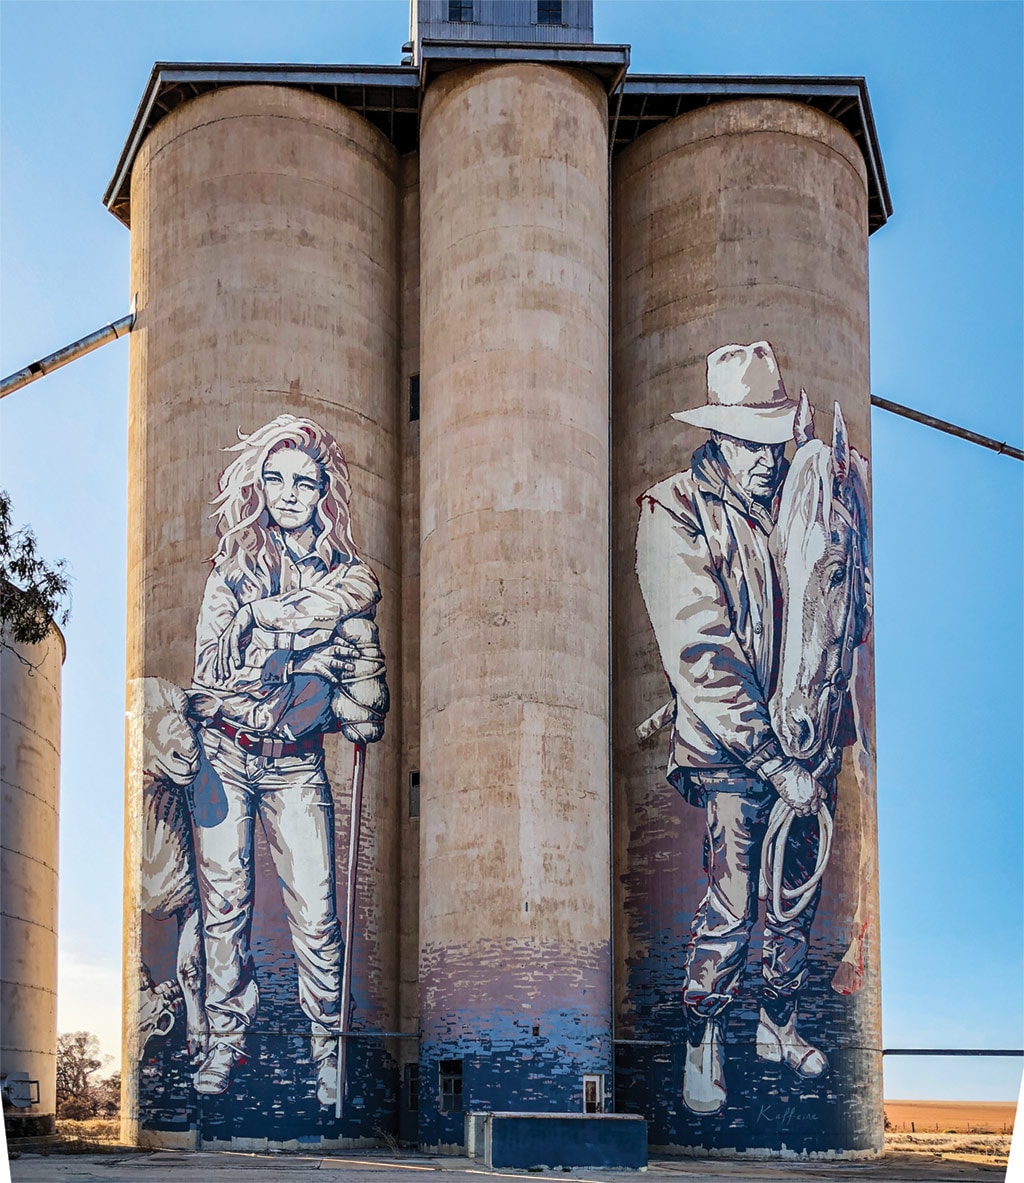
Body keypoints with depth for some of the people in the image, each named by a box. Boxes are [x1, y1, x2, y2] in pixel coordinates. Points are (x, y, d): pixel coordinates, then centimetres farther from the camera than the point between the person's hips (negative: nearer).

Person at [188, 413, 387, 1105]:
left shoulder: (348, 578, 8)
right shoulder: (235, 565, 8)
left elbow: (368, 673, 6)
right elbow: (211, 661, -1)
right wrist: (269, 619, -13)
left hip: (296, 763, 0)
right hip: (224, 754, 0)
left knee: (315, 911, -9)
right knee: (224, 902, 0)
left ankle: (329, 1048, 4)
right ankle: (227, 1040, 13)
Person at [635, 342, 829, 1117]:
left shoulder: (792, 501, 4)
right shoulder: (677, 515, -12)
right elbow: (703, 661, -17)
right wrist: (777, 765, -20)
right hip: (731, 757, -5)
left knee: (796, 894, 14)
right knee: (731, 909, -4)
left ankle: (780, 1027, 33)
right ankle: (703, 1045, 16)